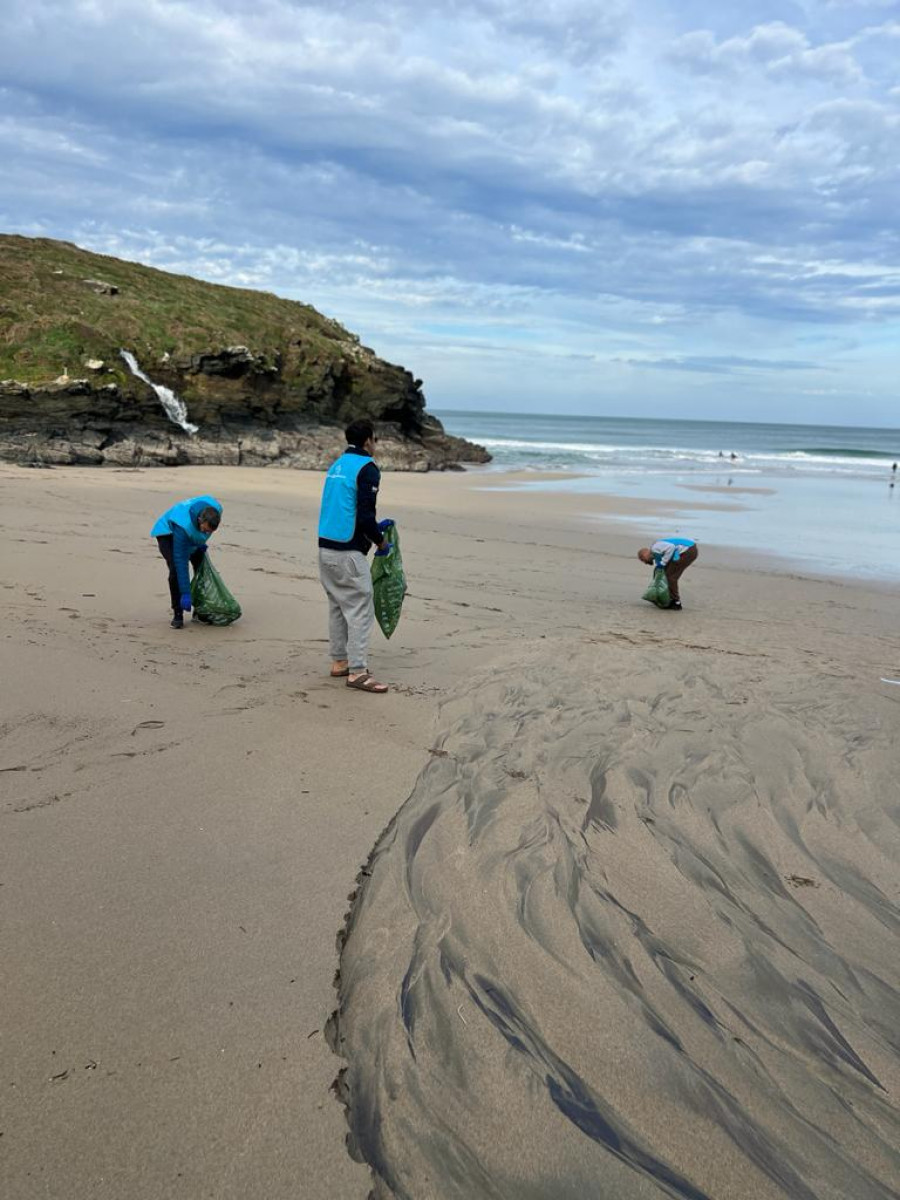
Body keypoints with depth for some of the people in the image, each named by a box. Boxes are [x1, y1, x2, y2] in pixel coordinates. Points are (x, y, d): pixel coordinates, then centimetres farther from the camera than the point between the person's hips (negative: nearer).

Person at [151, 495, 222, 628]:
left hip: (193, 536, 6)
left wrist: (201, 542, -3)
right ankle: (177, 614, -15)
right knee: (176, 569, -25)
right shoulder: (183, 526, -45)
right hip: (168, 533, -6)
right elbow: (181, 560, -41)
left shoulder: (216, 508, -30)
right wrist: (185, 593, -40)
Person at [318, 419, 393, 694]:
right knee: (360, 609, -5)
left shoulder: (337, 465, 15)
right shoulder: (366, 468, -12)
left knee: (338, 607, 17)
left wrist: (375, 526, 26)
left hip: (325, 547, 9)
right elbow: (364, 516, -18)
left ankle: (339, 662, 23)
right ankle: (357, 672, -5)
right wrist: (381, 542, -2)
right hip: (348, 552, -9)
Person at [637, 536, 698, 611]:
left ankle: (676, 603, 4)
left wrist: (663, 563, -13)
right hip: (692, 549, 10)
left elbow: (671, 547, -22)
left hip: (688, 551, -10)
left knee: (670, 575, -1)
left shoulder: (655, 548, -6)